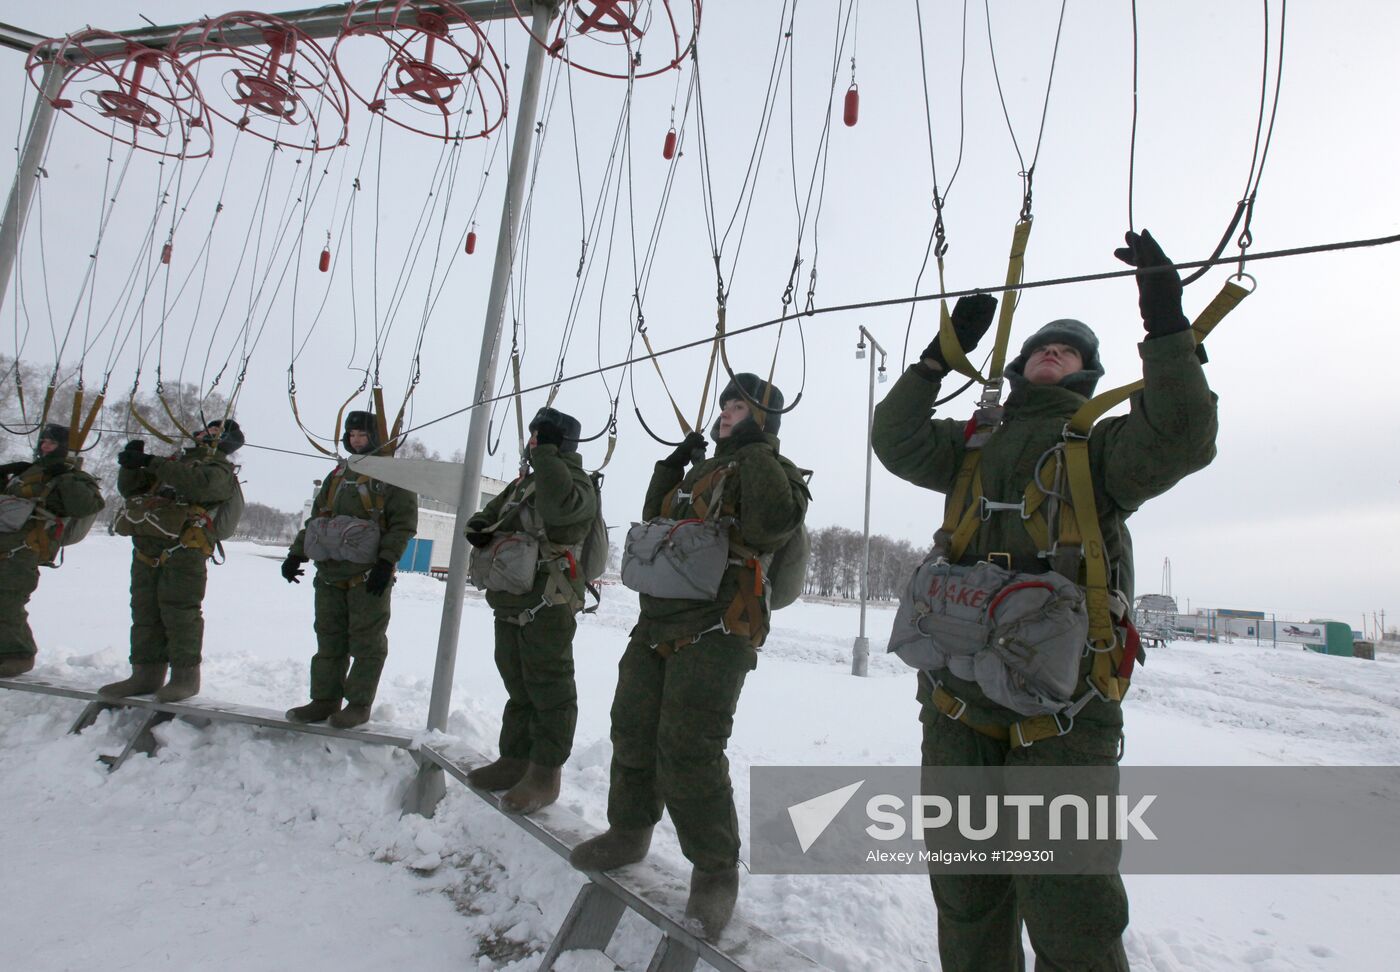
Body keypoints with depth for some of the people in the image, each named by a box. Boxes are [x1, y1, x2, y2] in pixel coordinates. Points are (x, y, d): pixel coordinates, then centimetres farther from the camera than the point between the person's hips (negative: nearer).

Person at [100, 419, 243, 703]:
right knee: (145, 612, 10)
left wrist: (152, 463, -21)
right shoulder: (175, 461, 27)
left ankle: (185, 676, 0)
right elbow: (129, 489, 27)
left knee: (180, 613, -7)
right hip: (146, 549, 8)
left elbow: (199, 483, -21)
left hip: (184, 550, -8)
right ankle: (146, 674, 18)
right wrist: (132, 463, 8)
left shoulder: (220, 470, 4)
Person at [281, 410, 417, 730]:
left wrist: (386, 561, -17)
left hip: (368, 576, -7)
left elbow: (403, 523, -9)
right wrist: (297, 553, 15)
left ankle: (359, 704, 7)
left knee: (366, 643, 0)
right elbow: (315, 518, 24)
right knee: (329, 640, 12)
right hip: (330, 574, 7)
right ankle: (324, 700, 21)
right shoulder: (337, 475, 20)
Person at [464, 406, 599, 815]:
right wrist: (478, 526, 3)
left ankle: (545, 774, 5)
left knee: (549, 688, -2)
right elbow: (492, 513, 27)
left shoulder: (577, 482, -8)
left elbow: (558, 502, -32)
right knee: (518, 685, 17)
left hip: (547, 606, -9)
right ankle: (514, 760, 28)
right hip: (510, 602, 9)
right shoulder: (525, 481, 20)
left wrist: (544, 452, -22)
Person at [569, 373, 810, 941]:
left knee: (687, 750, -12)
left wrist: (755, 452, -15)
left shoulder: (773, 469, -1)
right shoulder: (703, 469, 23)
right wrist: (669, 467, 16)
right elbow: (654, 524, 26)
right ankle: (629, 830, 37)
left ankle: (716, 871, 8)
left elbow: (774, 522, -23)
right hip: (657, 627, 8)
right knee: (633, 730, 16)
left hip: (715, 634, -8)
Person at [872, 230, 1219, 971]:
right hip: (958, 698, 4)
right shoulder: (974, 444, 17)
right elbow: (896, 441, 7)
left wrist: (1166, 324, -16)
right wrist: (943, 351, 6)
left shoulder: (1102, 443, 6)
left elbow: (1181, 441, -11)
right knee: (964, 892, 17)